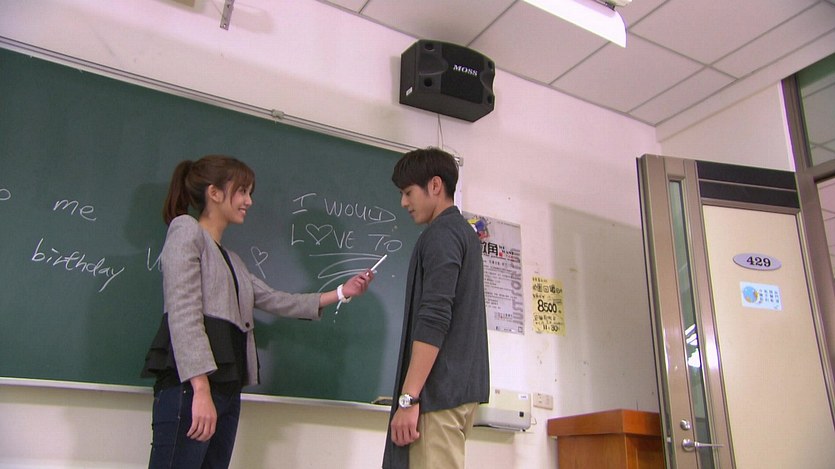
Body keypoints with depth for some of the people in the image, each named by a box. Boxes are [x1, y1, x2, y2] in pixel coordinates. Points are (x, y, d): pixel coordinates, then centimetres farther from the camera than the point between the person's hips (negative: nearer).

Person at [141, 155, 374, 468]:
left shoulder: (230, 259, 24)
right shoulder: (186, 230, 0)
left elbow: (275, 301, 25)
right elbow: (183, 314, -12)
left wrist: (341, 293, 23)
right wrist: (201, 389, -20)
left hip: (227, 389, 8)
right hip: (191, 386, -8)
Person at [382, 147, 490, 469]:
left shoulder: (440, 234, -10)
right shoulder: (466, 232, 19)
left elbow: (433, 320, -20)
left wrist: (408, 398, -21)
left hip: (439, 391, -10)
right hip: (464, 386, 10)